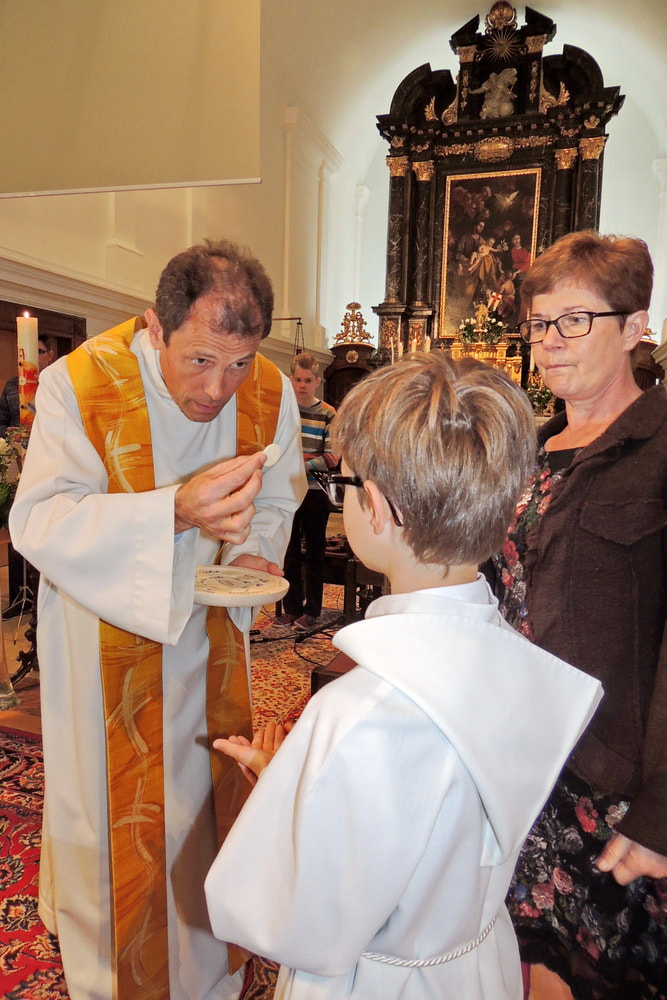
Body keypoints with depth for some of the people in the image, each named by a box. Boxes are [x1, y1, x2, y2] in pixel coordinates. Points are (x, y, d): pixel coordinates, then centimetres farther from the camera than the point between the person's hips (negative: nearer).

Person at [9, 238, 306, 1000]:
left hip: (209, 639, 4)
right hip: (106, 643, -3)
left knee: (205, 802, 20)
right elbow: (38, 521, -27)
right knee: (117, 816, 13)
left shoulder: (270, 392, -10)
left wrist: (252, 555, -16)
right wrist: (175, 511, -41)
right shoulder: (80, 383, -21)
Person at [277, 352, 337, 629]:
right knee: (290, 552, 9)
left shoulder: (328, 414, -1)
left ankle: (311, 610, 15)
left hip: (315, 491, -2)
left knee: (314, 552, 6)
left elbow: (332, 458, -7)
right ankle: (291, 607, 20)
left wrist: (301, 466, -16)